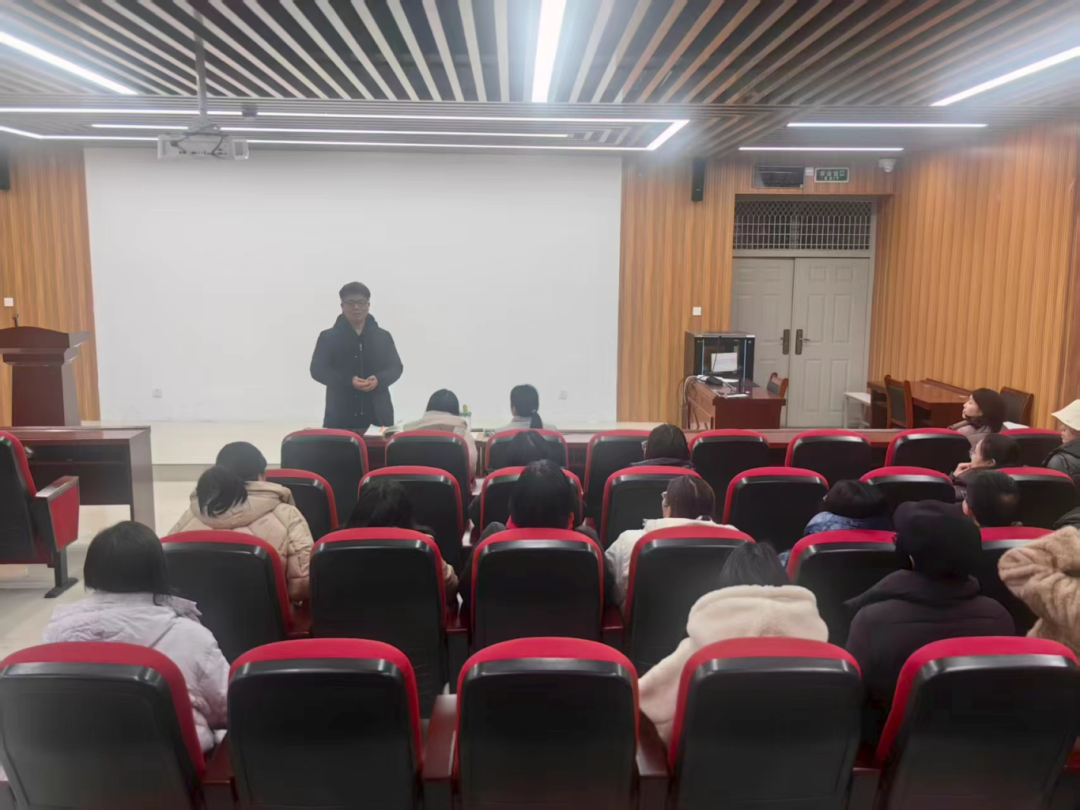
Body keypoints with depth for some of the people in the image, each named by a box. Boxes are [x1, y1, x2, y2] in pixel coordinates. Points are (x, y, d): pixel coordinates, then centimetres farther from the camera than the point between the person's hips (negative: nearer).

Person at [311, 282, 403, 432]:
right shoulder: (329, 337, 6)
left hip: (377, 415, 2)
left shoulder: (383, 336, 12)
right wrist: (348, 381, -17)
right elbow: (317, 370, -1)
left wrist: (378, 379, -13)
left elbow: (396, 367, 10)